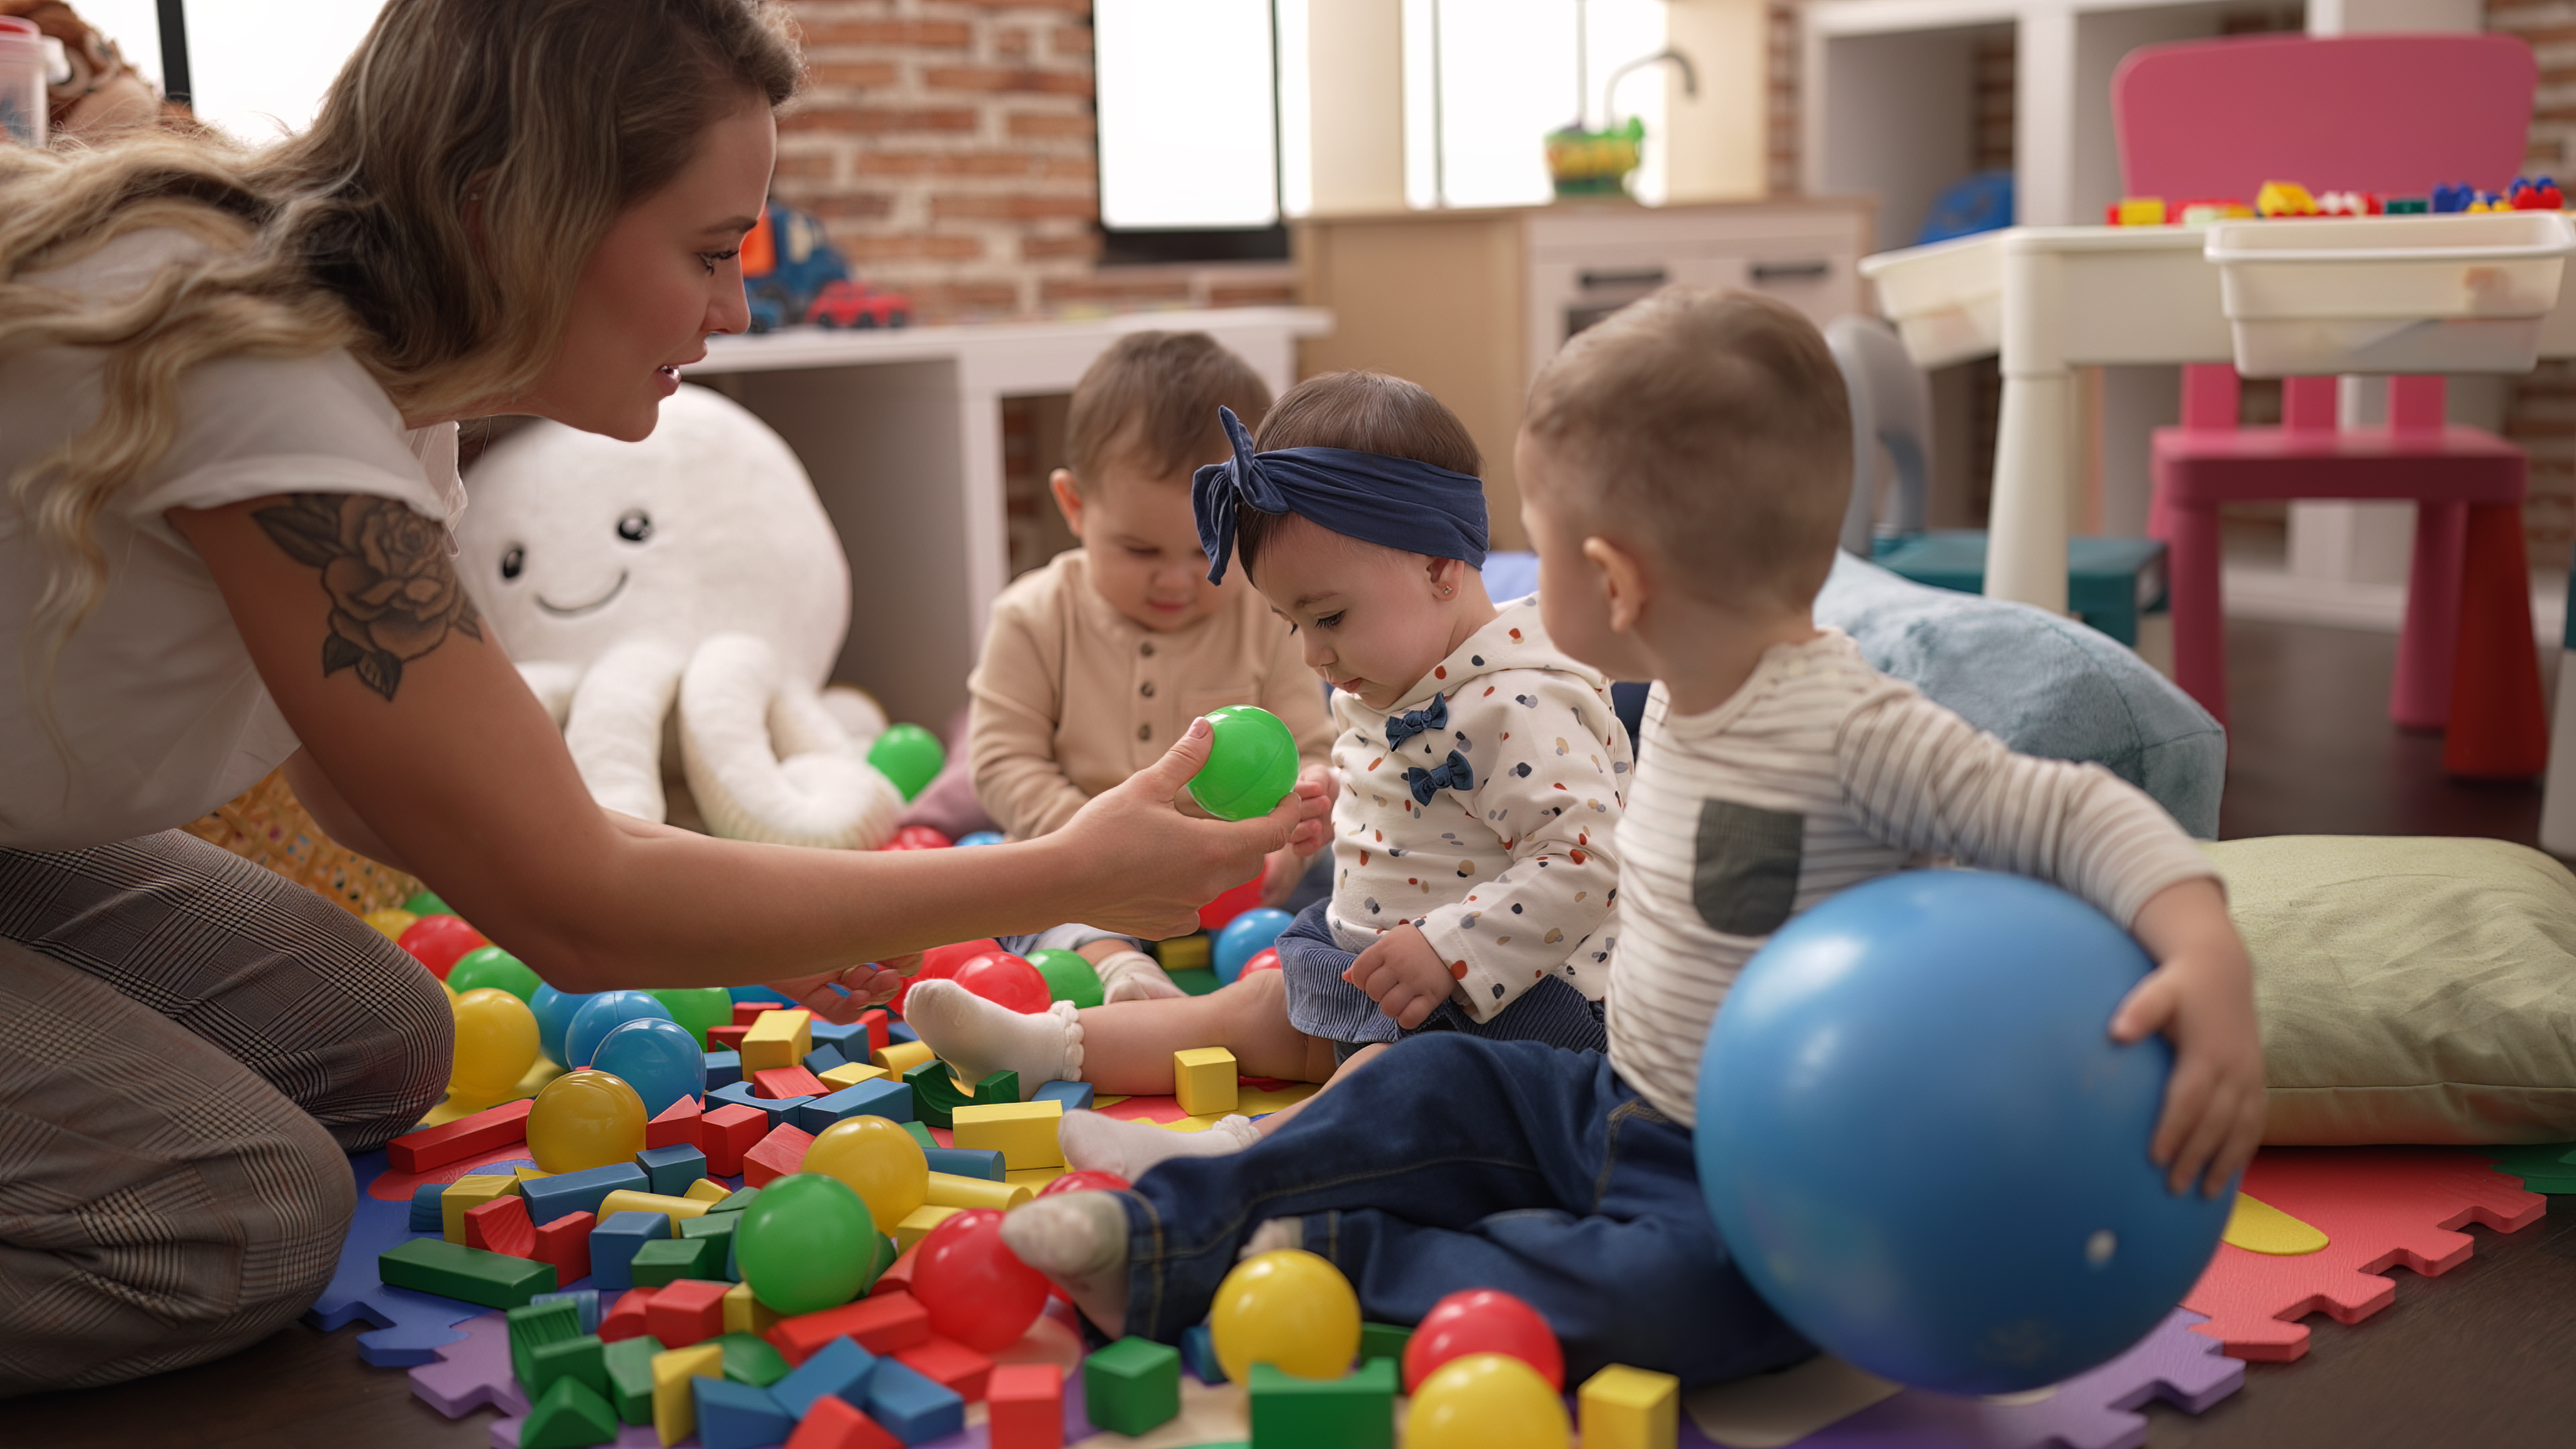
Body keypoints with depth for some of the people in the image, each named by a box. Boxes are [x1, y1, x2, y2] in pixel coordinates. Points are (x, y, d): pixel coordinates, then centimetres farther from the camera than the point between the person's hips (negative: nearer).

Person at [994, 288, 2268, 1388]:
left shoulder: (1852, 733, -25)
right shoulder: (1681, 700, 3)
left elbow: (2076, 813, -28)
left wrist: (2209, 954, -43)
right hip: (1619, 1112, 9)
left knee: (1676, 1296, -33)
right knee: (1432, 1090, 6)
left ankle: (1350, 1270, -21)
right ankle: (1167, 1241, 6)